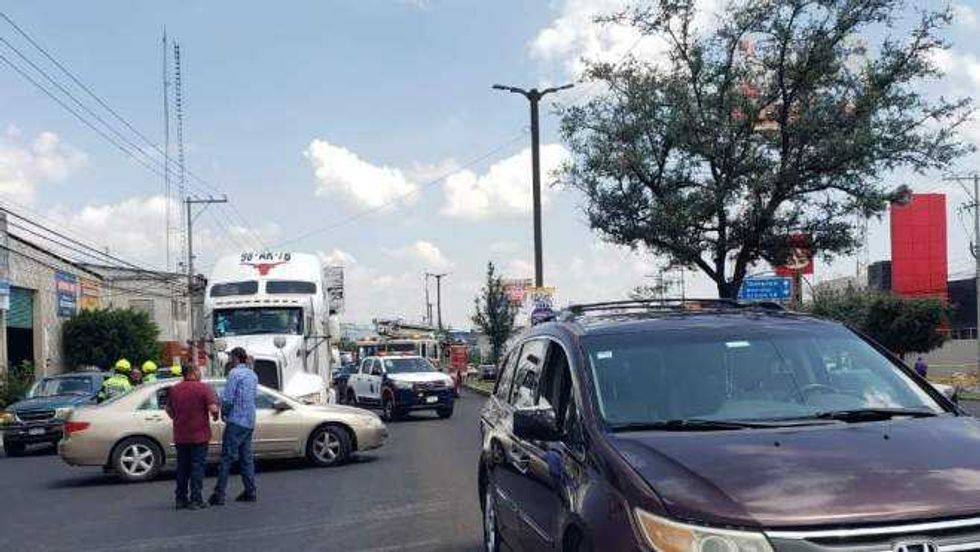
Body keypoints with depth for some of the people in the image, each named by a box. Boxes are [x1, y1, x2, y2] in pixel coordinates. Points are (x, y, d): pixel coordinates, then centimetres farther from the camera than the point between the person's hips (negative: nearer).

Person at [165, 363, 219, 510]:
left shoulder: (174, 389, 6)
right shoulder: (204, 388, -11)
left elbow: (168, 409, 18)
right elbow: (213, 408, -20)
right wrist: (215, 416, 1)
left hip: (180, 436, 5)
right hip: (199, 435, -5)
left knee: (182, 467, 14)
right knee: (197, 467, 1)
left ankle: (180, 499, 18)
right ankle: (196, 500, 0)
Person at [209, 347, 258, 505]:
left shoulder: (235, 373, -10)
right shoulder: (253, 375, 16)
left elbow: (228, 398, -16)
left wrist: (224, 412, 2)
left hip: (236, 421, -8)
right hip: (250, 421, 8)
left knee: (227, 457, -7)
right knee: (246, 457, 12)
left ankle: (219, 494, -8)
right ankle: (250, 492, 13)